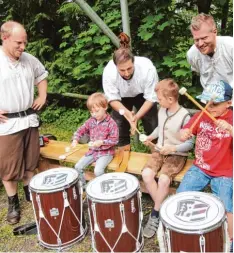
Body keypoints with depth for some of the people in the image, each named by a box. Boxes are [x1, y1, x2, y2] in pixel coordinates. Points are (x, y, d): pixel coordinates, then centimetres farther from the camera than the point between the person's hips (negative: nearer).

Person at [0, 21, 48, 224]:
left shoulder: (30, 60, 2)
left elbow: (42, 76, 24)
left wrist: (42, 96, 10)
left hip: (30, 119, 5)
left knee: (31, 162, 18)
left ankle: (30, 192, 38)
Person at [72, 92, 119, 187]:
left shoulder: (111, 123, -15)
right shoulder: (91, 121, 2)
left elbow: (114, 140, -15)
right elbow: (80, 130, 8)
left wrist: (101, 142, -25)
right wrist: (75, 140, -10)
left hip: (105, 153, -6)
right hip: (92, 151, 6)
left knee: (98, 171, -26)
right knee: (78, 167, -4)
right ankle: (83, 187, 16)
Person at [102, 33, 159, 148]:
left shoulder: (147, 68, -40)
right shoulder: (108, 71, -37)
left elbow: (151, 98, -26)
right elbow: (113, 99, -23)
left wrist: (137, 116, -36)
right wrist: (127, 113, -39)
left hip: (142, 95, -1)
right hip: (122, 97, 1)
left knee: (152, 123, -2)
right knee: (119, 123, -3)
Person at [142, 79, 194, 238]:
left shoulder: (184, 117, -18)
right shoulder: (162, 111, 2)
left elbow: (190, 144, -14)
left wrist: (173, 148, -27)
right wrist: (151, 137, 6)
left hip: (177, 155, -6)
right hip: (160, 151, 6)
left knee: (163, 180, -28)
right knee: (147, 174, -20)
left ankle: (155, 215, -5)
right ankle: (162, 209, -4)